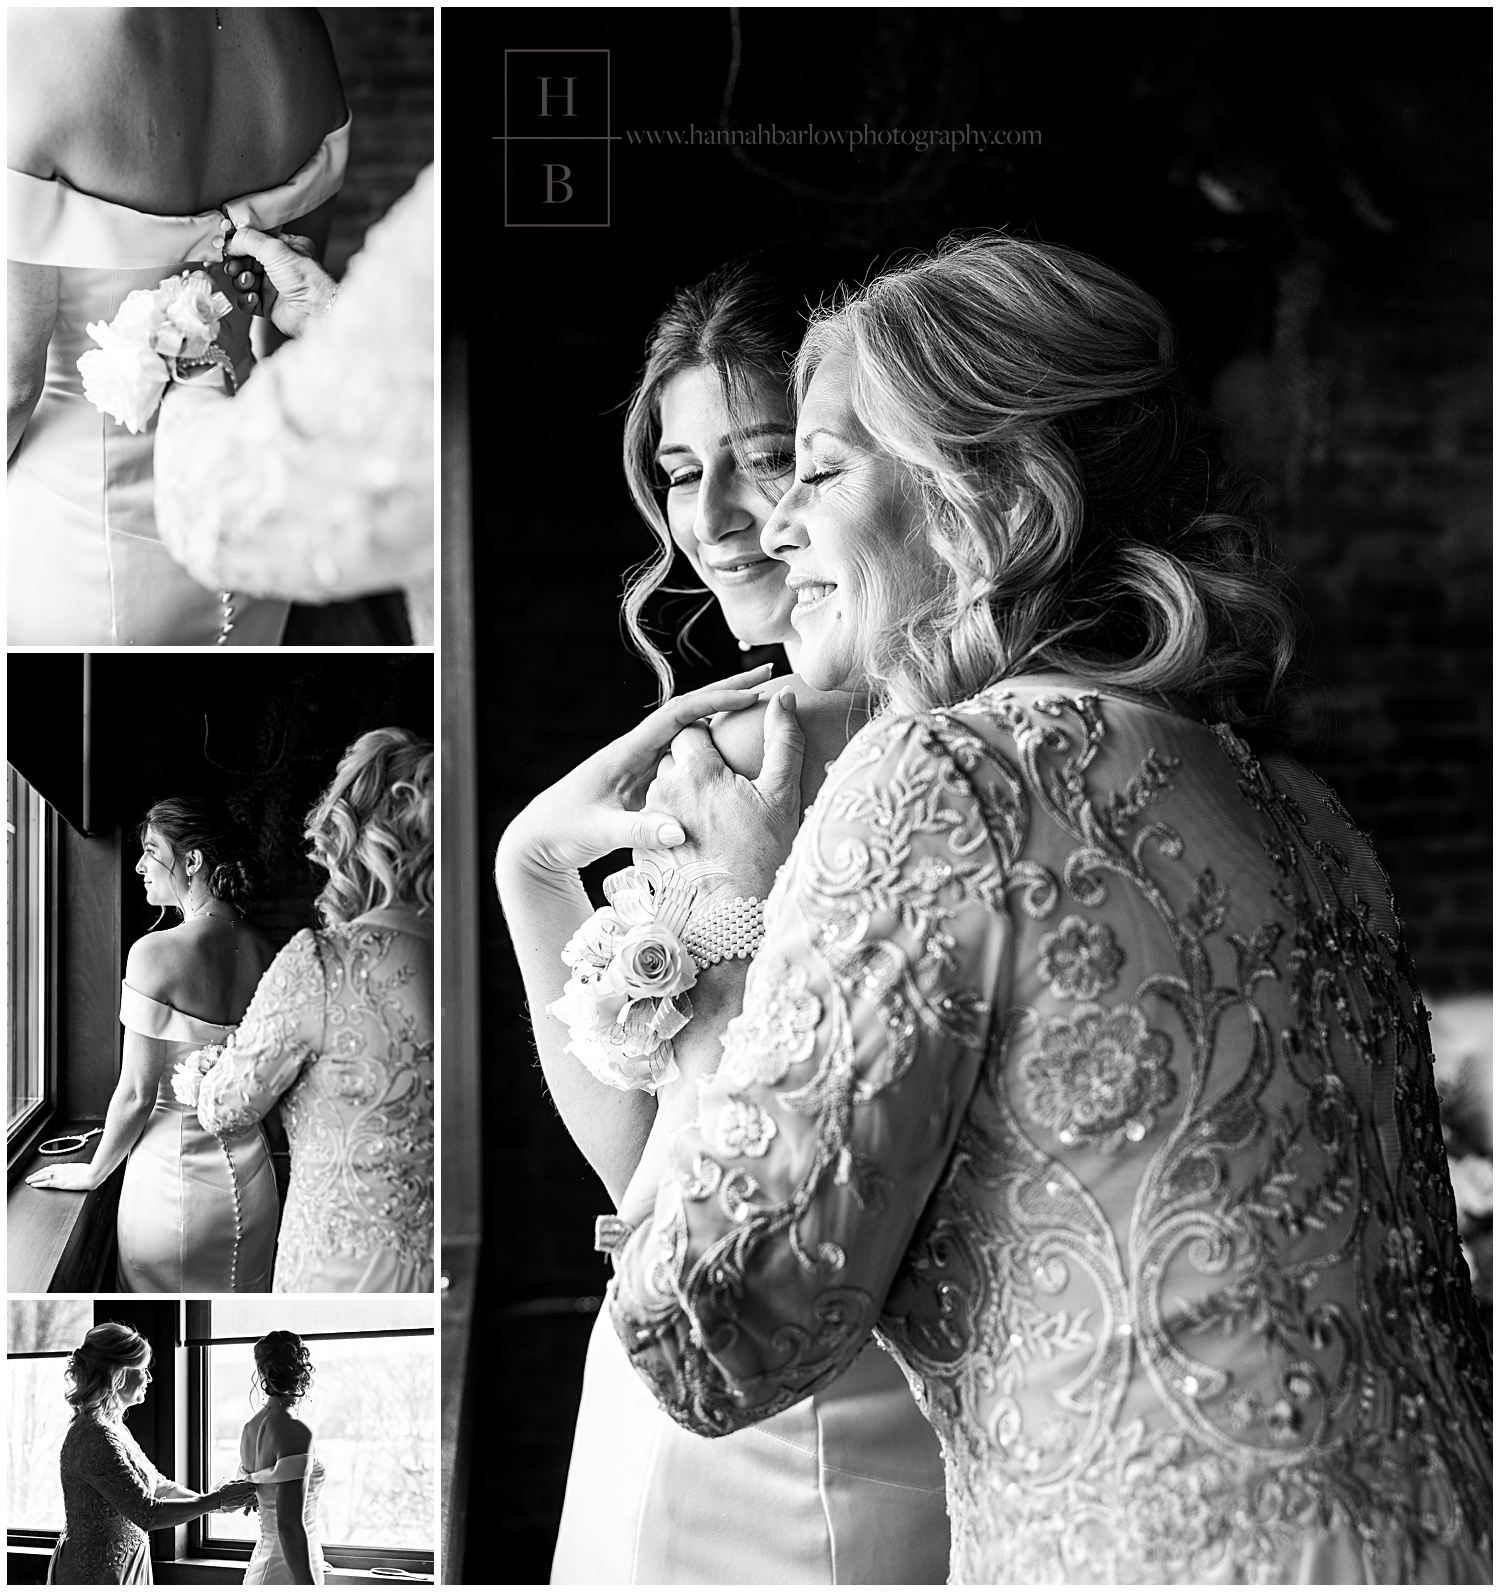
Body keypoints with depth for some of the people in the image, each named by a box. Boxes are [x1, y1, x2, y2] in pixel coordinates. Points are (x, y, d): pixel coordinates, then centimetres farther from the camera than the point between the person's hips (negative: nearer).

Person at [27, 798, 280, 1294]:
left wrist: (93, 1172, 3)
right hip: (250, 1174, 5)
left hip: (173, 1177, -5)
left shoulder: (156, 953, -17)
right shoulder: (264, 952, -1)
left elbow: (137, 1093, -13)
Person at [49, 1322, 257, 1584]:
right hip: (96, 1573, -9)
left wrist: (212, 1500, 5)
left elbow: (158, 1484, 17)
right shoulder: (96, 1438, -22)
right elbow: (146, 1513, -23)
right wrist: (216, 1500, -15)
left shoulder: (115, 1427, 9)